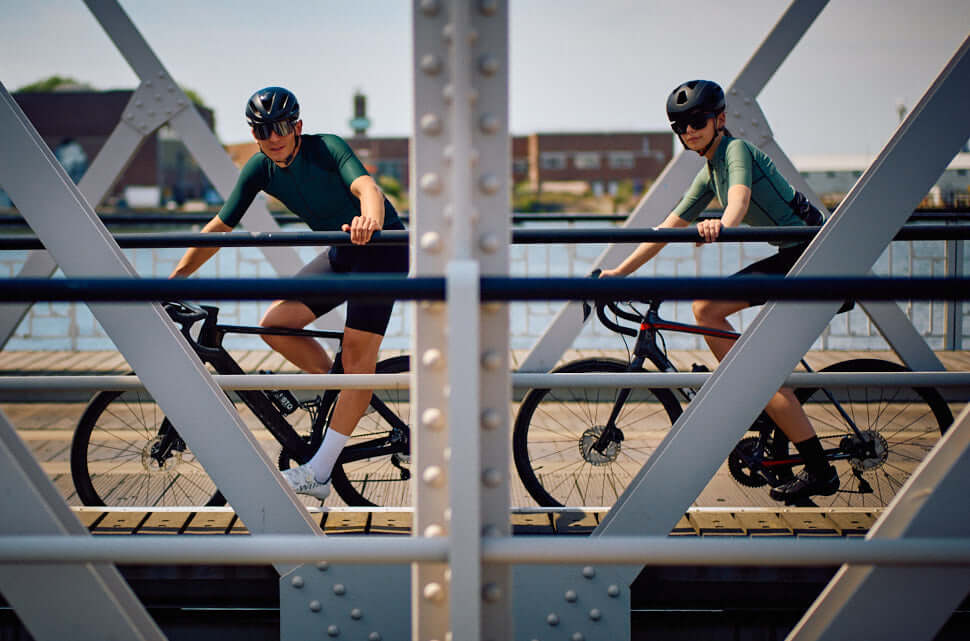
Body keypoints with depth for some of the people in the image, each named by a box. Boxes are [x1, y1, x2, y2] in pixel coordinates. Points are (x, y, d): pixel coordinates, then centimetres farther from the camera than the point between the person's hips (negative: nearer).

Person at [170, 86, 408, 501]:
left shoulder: (327, 148, -22)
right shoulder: (260, 169, -5)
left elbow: (366, 187, -41)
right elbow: (220, 227, 0)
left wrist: (370, 220, -64)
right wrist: (172, 279, -3)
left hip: (382, 249, -6)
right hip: (339, 253, 6)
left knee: (358, 352, -15)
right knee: (274, 325, -9)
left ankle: (318, 473, -14)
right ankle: (340, 387, 13)